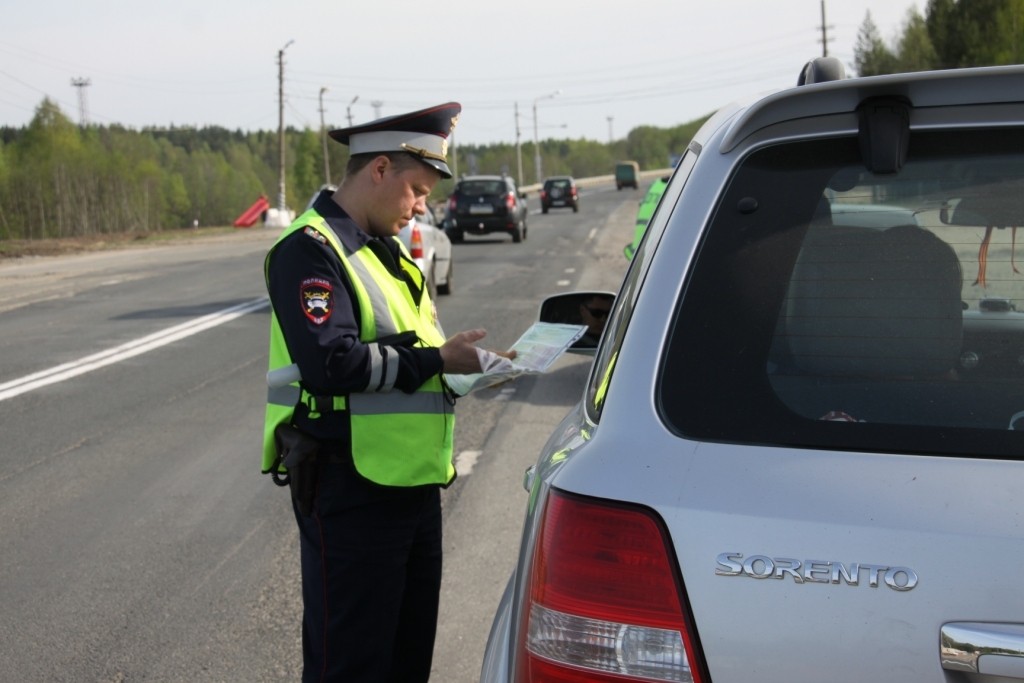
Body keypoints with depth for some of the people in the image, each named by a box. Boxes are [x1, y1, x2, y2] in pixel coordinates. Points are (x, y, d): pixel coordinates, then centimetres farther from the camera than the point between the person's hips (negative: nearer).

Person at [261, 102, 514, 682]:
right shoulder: (310, 249, -15)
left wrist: (467, 360, 3)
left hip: (412, 480, 9)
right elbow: (330, 362, -27)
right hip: (350, 488, -9)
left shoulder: (389, 250, 16)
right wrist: (433, 360, -20)